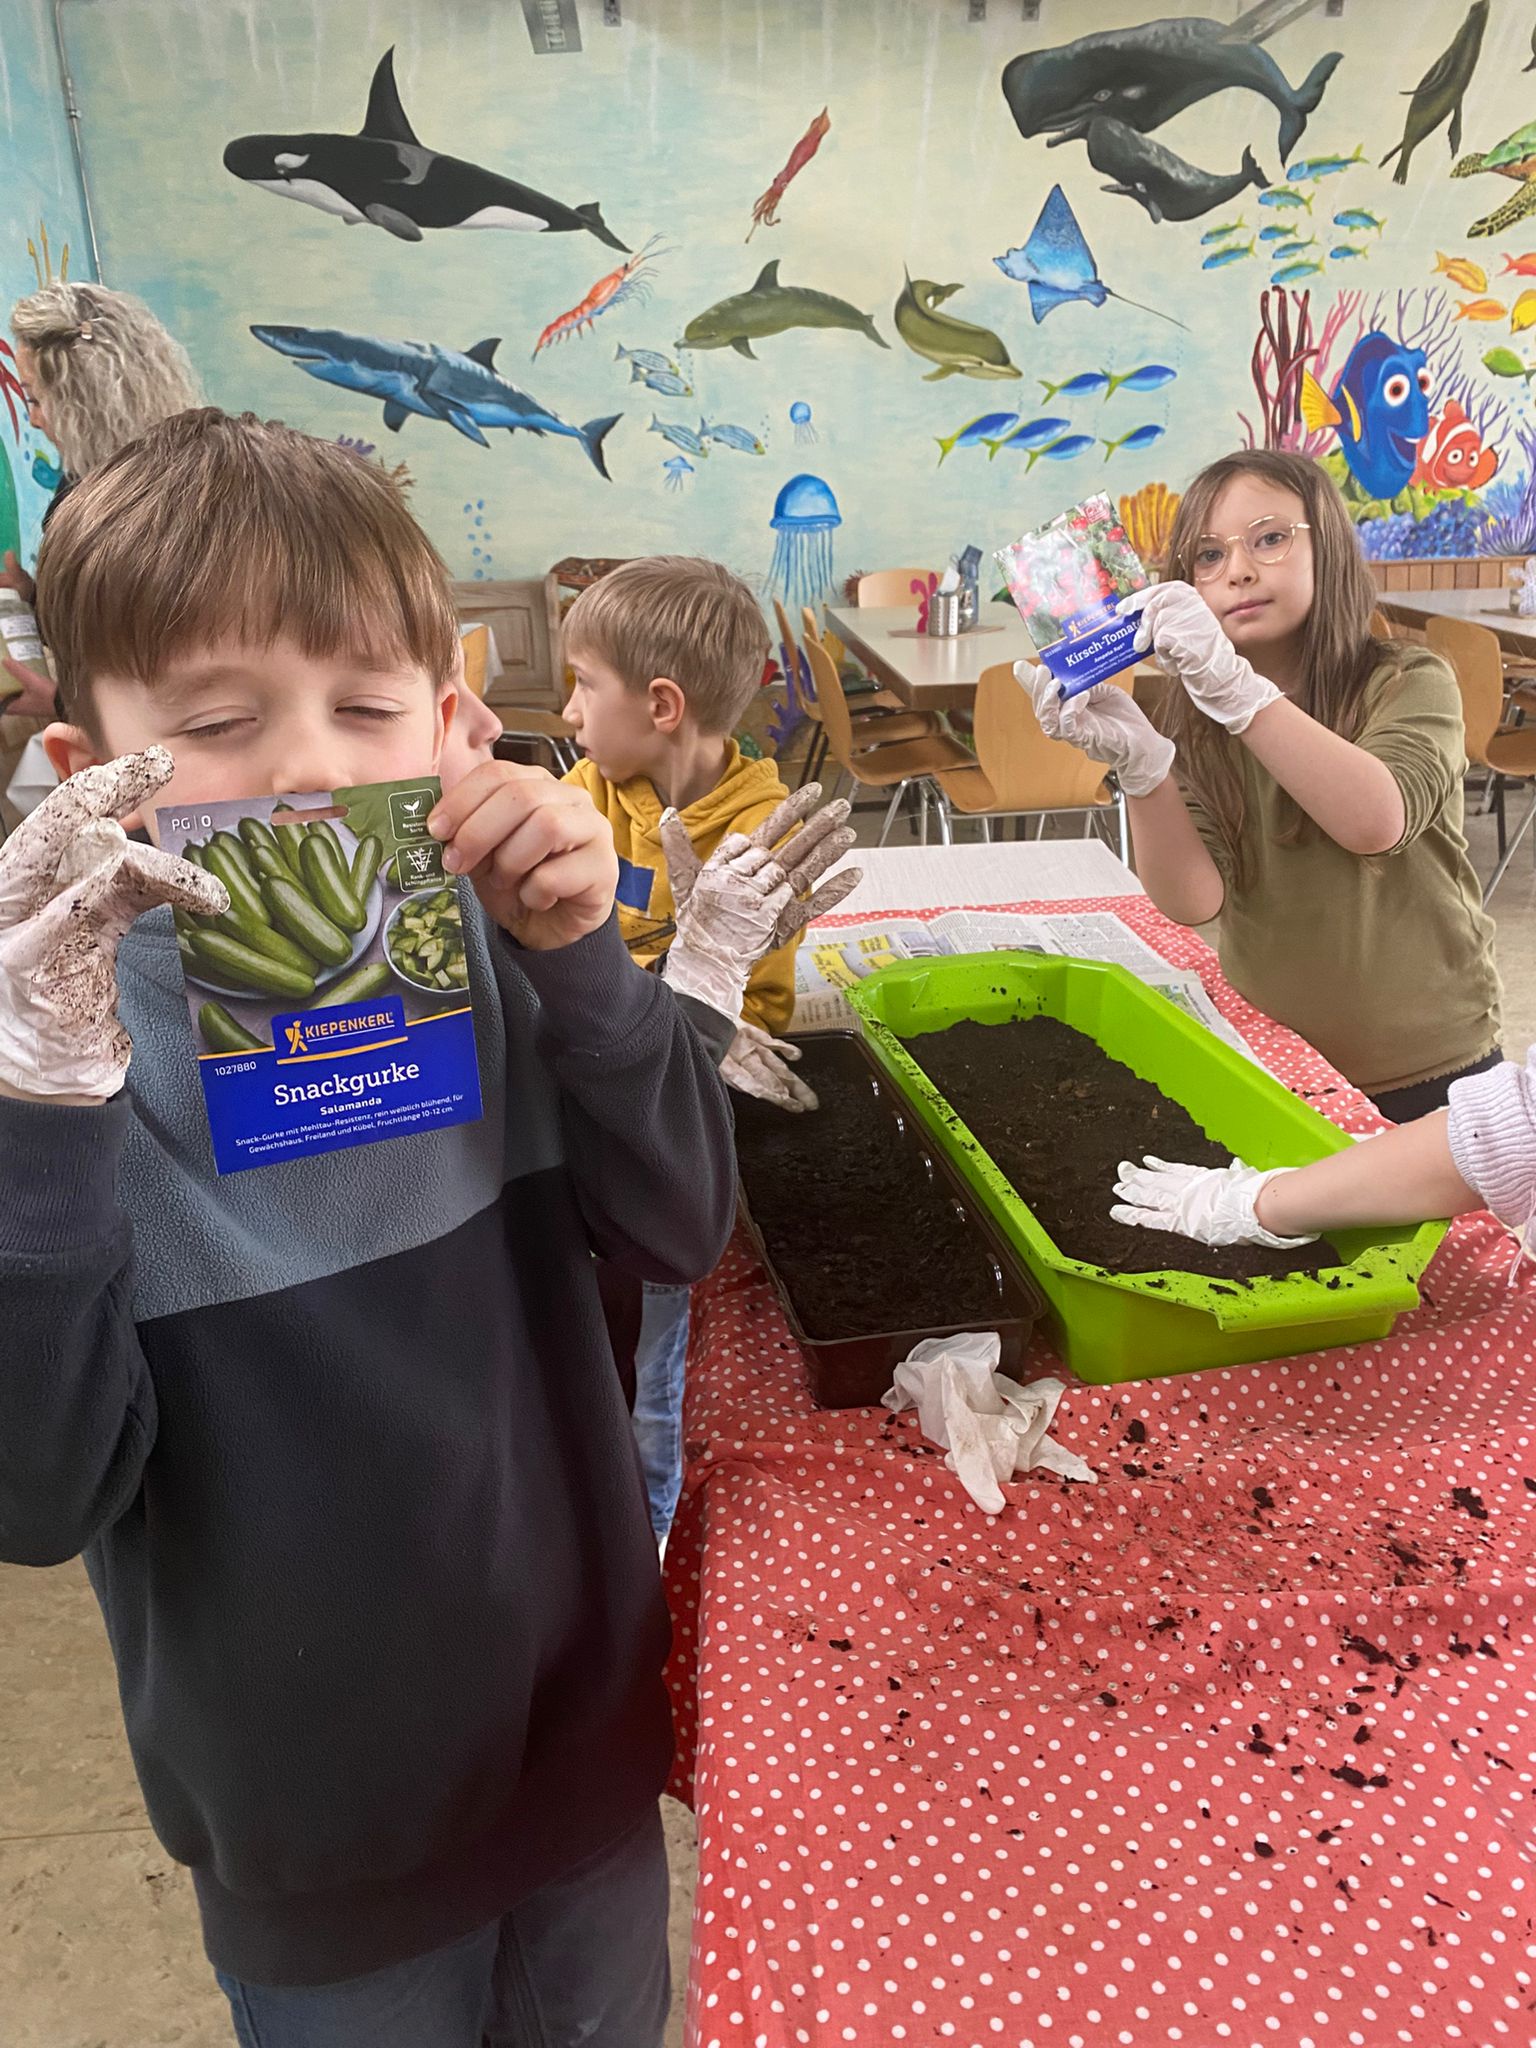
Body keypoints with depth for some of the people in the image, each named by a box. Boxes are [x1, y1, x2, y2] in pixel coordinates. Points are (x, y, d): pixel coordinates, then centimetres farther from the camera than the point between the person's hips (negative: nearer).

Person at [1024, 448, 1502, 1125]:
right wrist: (1139, 762, -34)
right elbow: (1194, 899, -19)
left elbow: (1376, 821, -33)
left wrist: (1233, 683, -41)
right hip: (1267, 1064, 2)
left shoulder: (1409, 683, -11)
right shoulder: (1193, 714, -4)